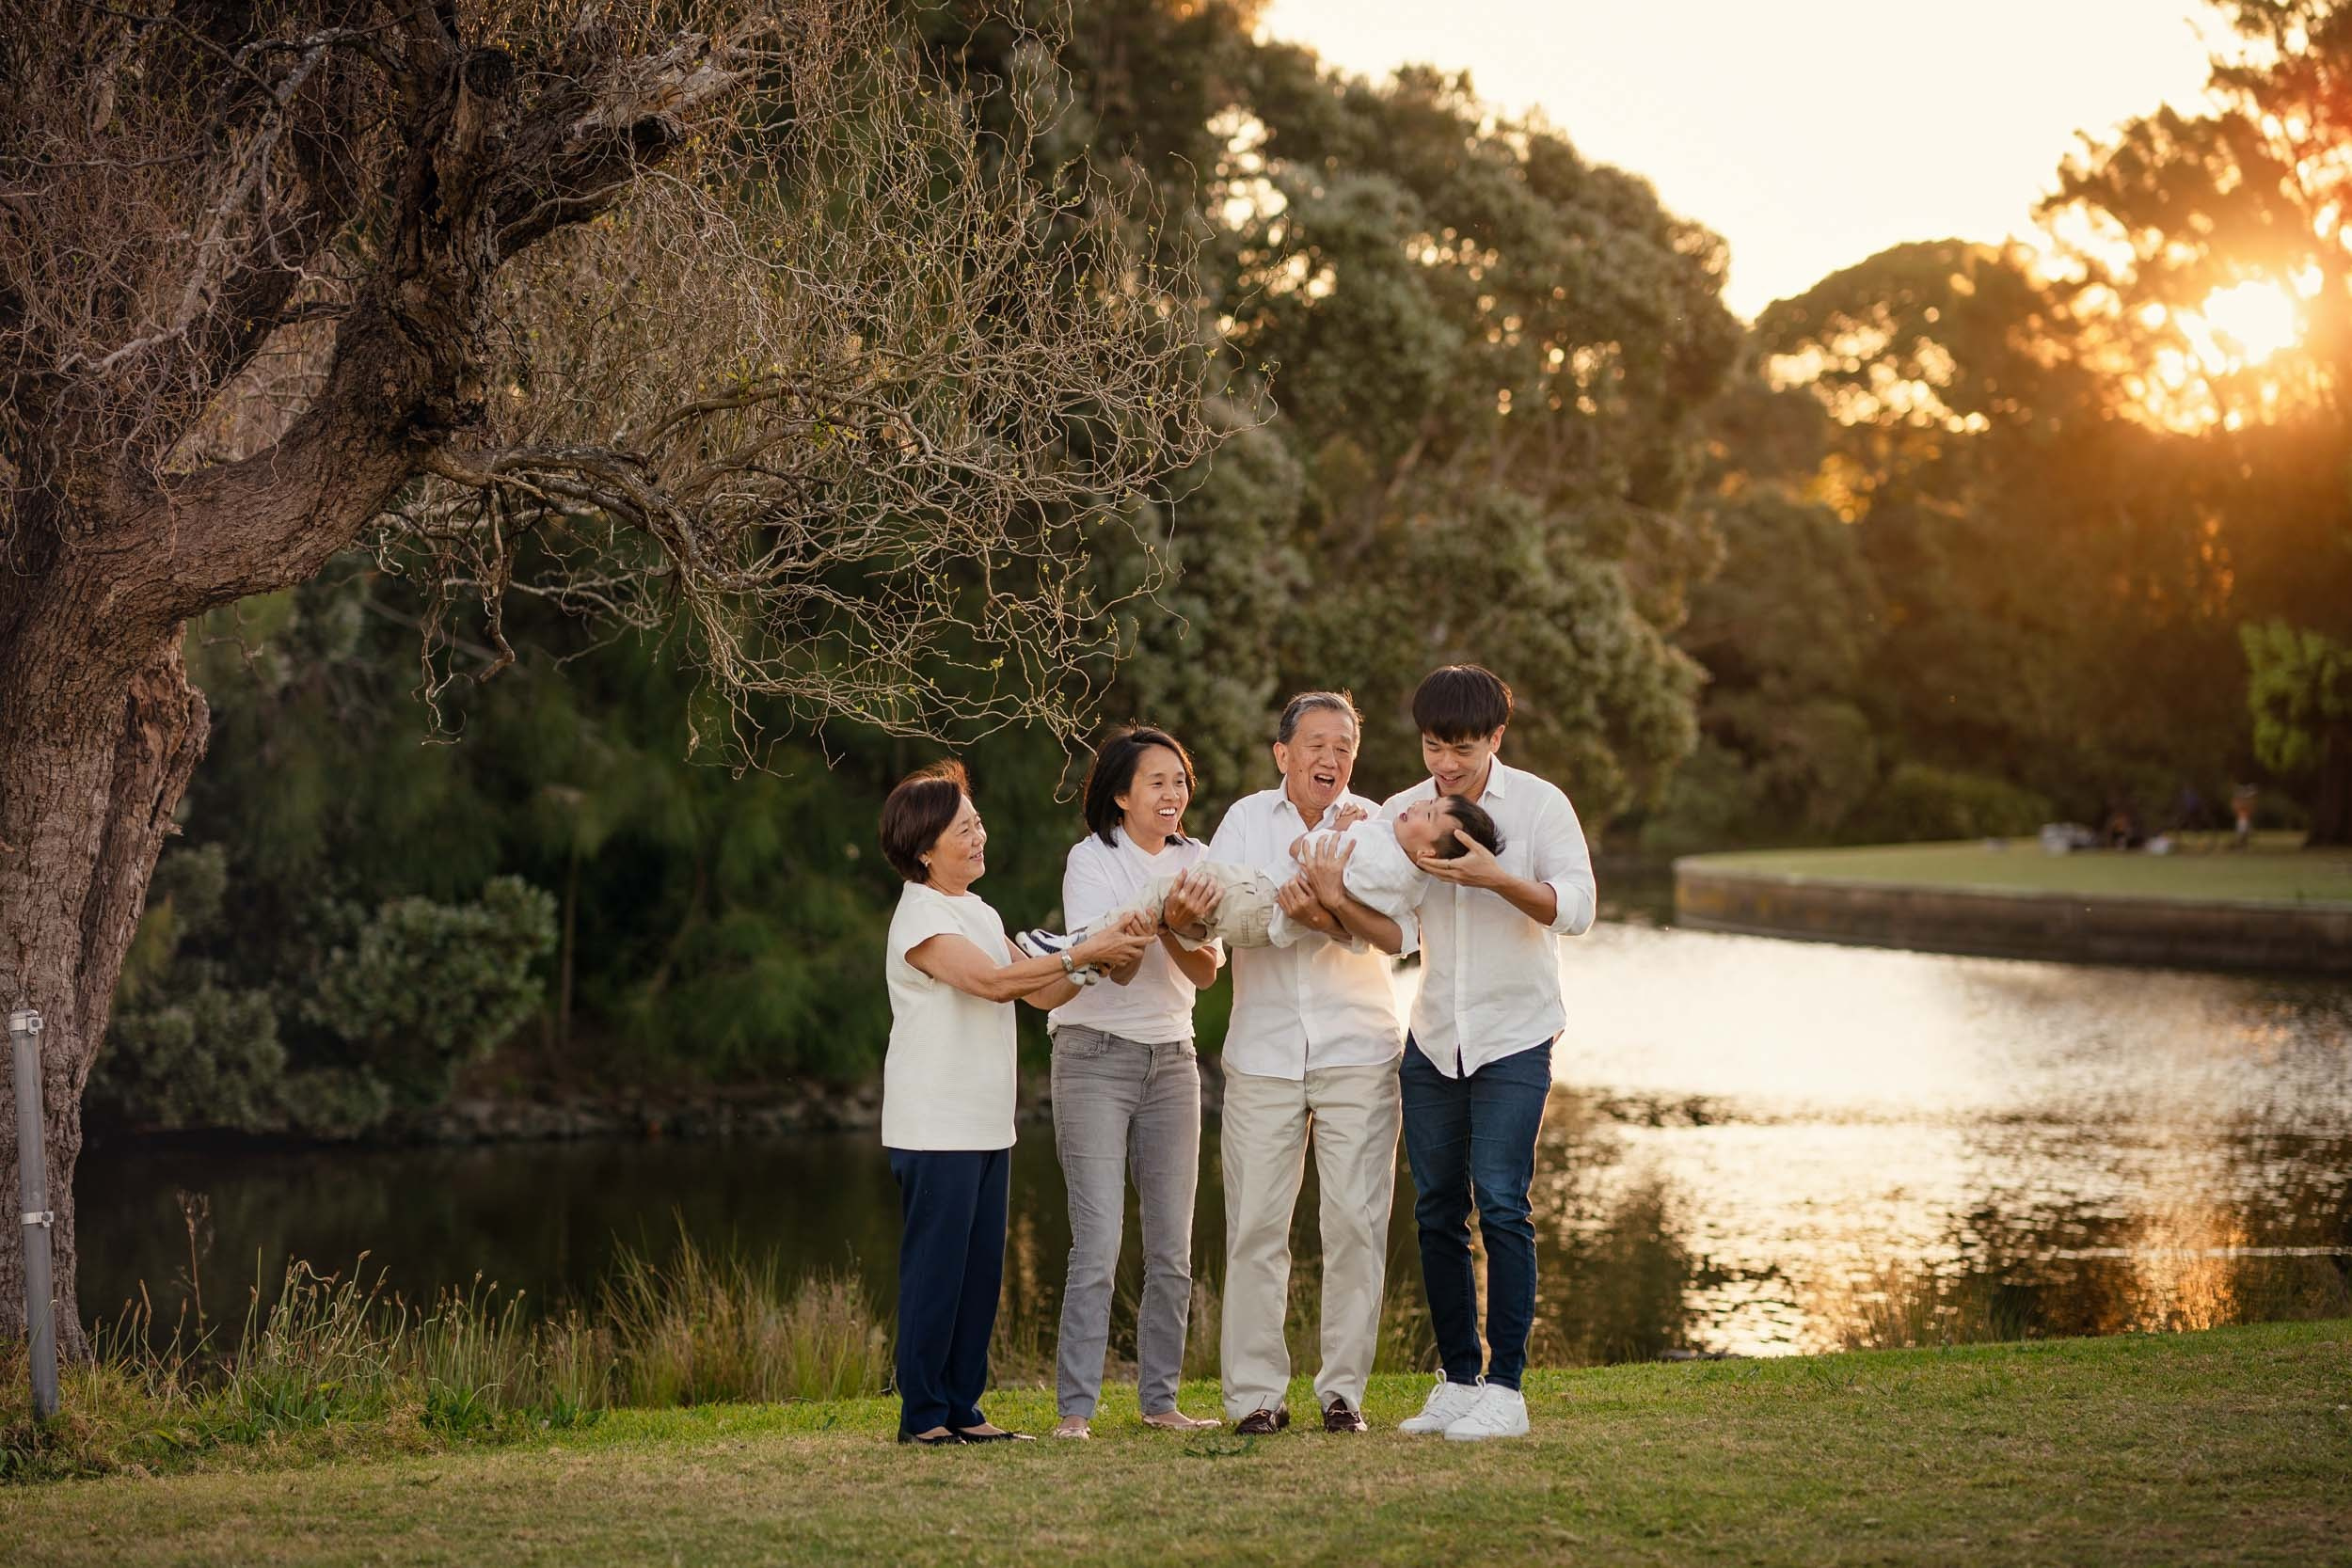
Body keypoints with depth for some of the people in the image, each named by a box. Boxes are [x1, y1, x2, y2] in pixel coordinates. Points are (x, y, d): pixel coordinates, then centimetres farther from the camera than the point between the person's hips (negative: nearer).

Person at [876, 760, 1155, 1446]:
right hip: (935, 1126, -8)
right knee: (935, 1268, -5)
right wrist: (1084, 953, -20)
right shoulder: (921, 918, -11)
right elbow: (992, 981, -22)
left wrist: (1104, 957, -1)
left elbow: (1040, 992, 15)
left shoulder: (980, 914, 17)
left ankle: (962, 1408, 14)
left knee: (981, 1268, 8)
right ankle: (922, 1414, 0)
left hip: (986, 1125, 8)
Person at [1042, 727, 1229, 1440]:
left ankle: (1160, 1399, 13)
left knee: (1172, 1248, 4)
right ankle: (1074, 1409, -8)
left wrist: (1177, 928, -24)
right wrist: (1160, 916, -33)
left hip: (1171, 1059, 5)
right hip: (1097, 1055, -5)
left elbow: (1206, 972, -3)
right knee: (1097, 1247, -11)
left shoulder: (1193, 862, 7)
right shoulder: (1091, 860, -7)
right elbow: (1117, 966, -16)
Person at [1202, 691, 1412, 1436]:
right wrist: (1285, 902, -26)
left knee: (1355, 1220, -2)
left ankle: (1344, 1388, 7)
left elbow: (1401, 933, -10)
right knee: (1256, 1222, -2)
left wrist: (1337, 903, -27)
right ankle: (1255, 1391, 4)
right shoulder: (1247, 819, 5)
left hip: (1358, 1050, -1)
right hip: (1263, 1051, 1)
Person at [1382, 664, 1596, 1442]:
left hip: (1514, 1035, -4)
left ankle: (1505, 1387, -9)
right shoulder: (1403, 812, 2)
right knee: (1437, 1209, 6)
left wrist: (1498, 879, -28)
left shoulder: (1539, 804, -8)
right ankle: (1457, 1380, 15)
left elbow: (1576, 909, -14)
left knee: (1501, 1203, -12)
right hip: (1433, 1035, 4)